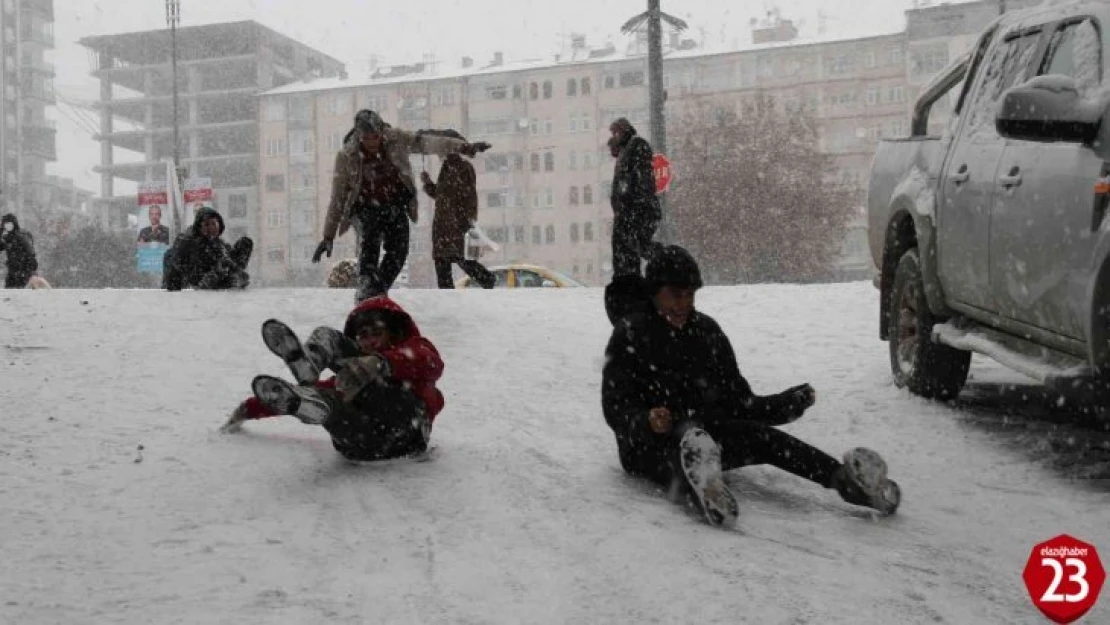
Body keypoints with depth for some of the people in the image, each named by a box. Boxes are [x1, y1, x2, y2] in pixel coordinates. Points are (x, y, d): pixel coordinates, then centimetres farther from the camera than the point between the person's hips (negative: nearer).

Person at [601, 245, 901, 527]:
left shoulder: (706, 330, 13)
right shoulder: (630, 334, -1)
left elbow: (736, 399, 12)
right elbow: (616, 407, -10)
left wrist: (787, 403, -6)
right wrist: (646, 421, -33)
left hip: (705, 431, 4)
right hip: (651, 443, -4)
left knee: (761, 435, -26)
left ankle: (844, 479, -48)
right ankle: (703, 490, -75)